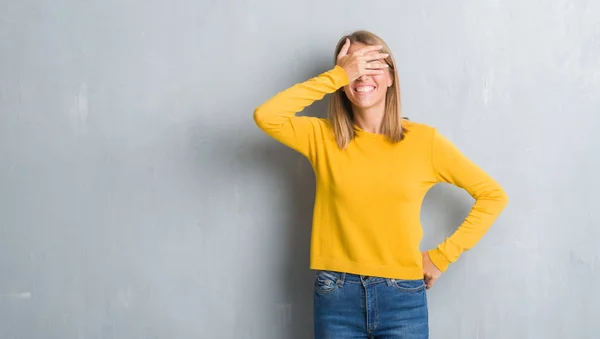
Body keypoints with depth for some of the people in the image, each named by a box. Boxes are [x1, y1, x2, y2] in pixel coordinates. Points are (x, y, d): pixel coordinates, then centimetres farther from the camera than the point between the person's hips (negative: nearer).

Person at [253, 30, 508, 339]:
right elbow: (265, 116, -17)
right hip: (336, 296, 1)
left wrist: (442, 255, -1)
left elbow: (493, 195, 4)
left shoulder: (424, 139, -1)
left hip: (402, 297, 0)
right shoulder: (322, 136, 1)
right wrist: (338, 76, -16)